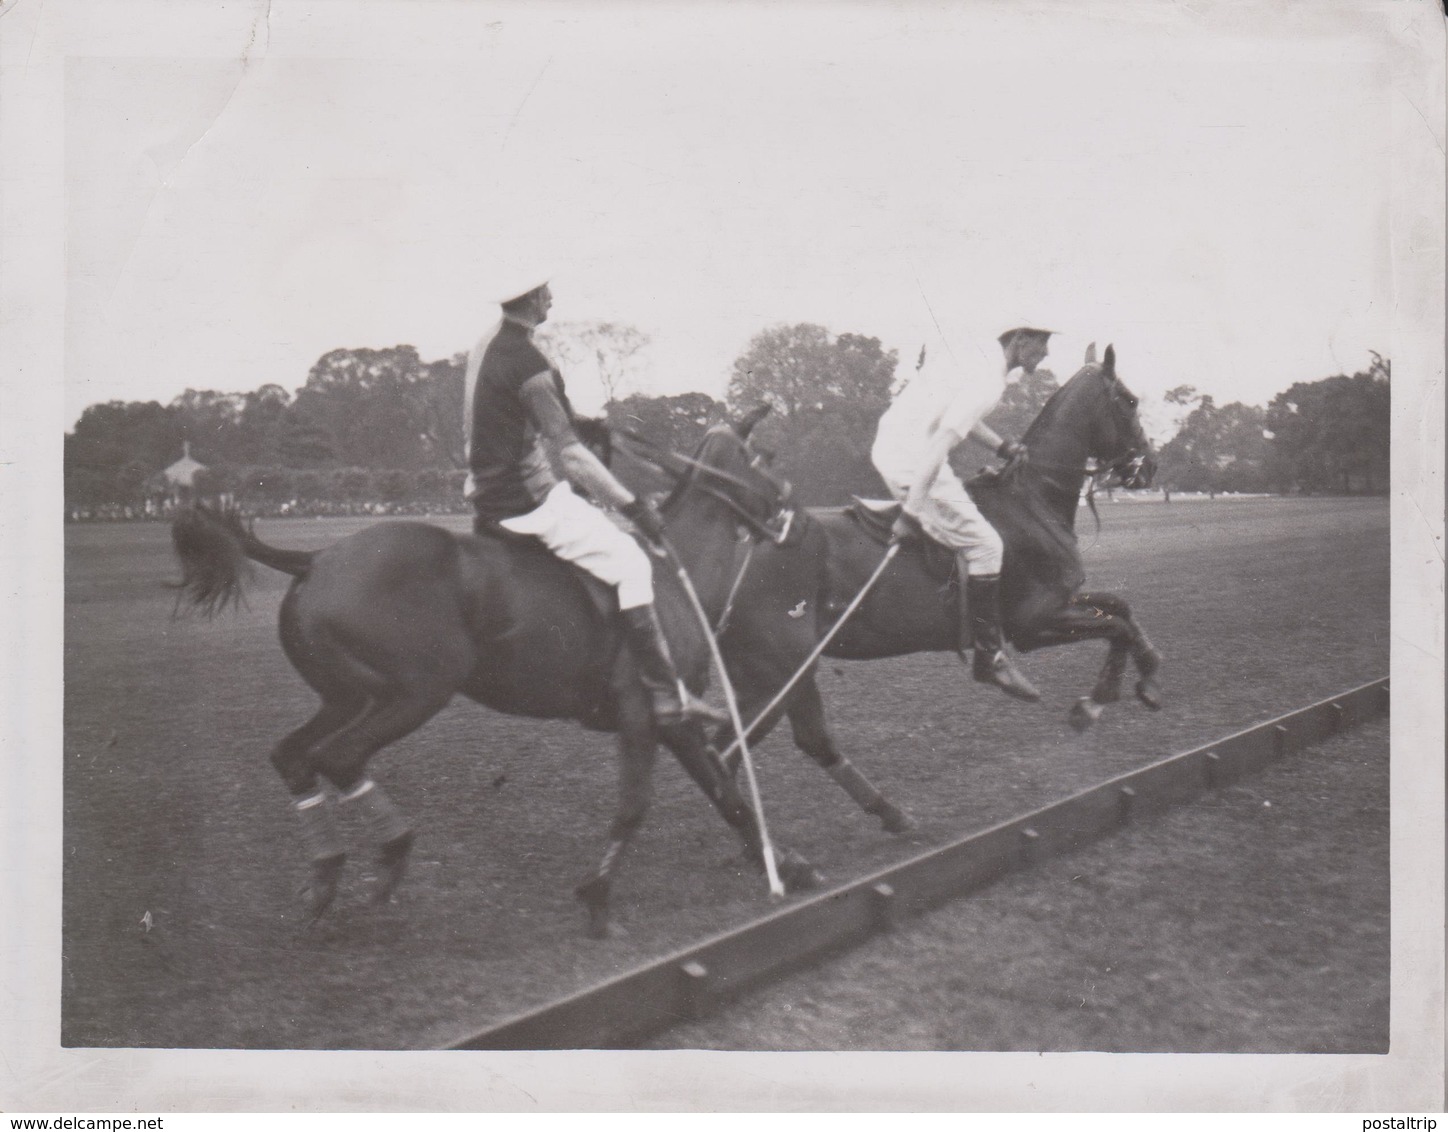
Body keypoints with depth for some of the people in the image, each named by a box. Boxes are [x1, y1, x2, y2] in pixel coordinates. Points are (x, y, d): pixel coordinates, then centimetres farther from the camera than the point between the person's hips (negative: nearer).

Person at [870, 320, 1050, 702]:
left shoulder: (968, 348, 10)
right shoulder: (988, 382, -18)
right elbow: (942, 440, -25)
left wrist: (1001, 447, 18)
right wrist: (912, 510, -24)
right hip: (913, 461, -11)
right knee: (984, 545, -8)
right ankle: (989, 656, -3)